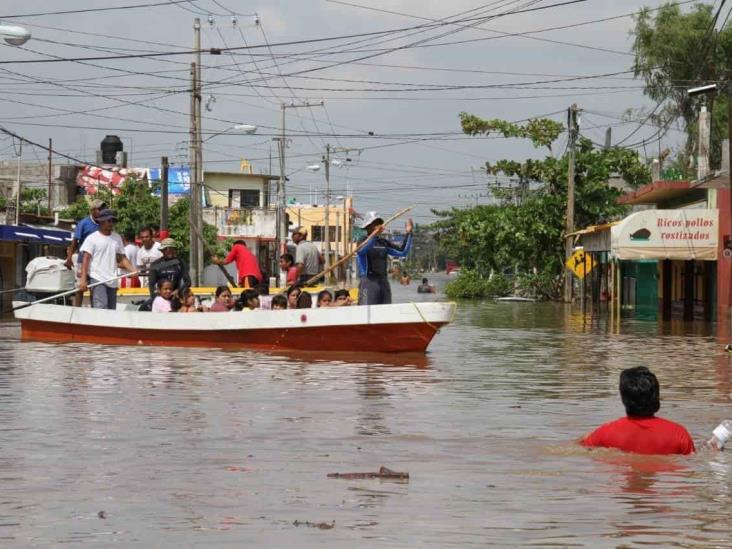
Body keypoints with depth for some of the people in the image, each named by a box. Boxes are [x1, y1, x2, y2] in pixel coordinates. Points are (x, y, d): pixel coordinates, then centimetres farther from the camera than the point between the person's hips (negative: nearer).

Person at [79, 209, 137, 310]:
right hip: (97, 279, -6)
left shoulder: (117, 238, 15)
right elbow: (86, 259, -7)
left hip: (112, 281, 6)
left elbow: (122, 258, 17)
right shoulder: (92, 238, -2)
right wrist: (83, 279, -17)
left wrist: (133, 270, 0)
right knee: (101, 308, -21)